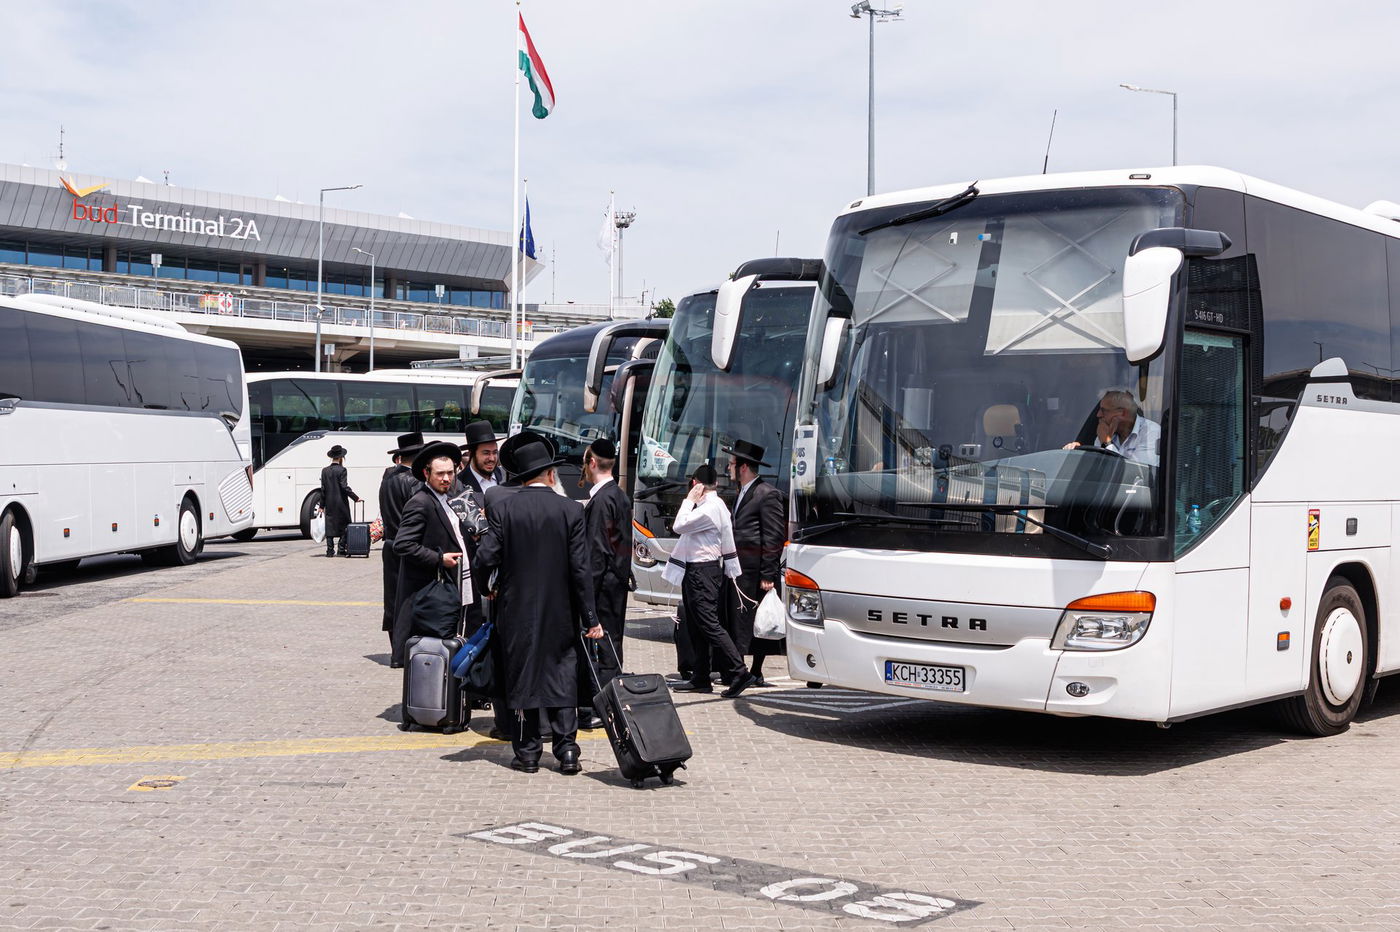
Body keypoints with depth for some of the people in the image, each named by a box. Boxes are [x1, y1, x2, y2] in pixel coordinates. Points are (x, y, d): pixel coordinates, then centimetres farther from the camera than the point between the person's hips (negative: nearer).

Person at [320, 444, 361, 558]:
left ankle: (330, 550, 5)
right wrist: (356, 498, -8)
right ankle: (342, 550, 2)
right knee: (343, 526, 5)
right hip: (340, 503, -4)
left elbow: (323, 489, 6)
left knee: (329, 526, 7)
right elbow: (344, 487, -15)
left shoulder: (325, 471, 5)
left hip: (329, 503, 4)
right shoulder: (341, 470, -10)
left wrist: (322, 506, 9)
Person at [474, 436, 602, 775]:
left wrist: (482, 588, 12)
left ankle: (527, 751, 12)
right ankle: (567, 750, 4)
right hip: (560, 612, 0)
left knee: (522, 678, 8)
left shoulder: (502, 507, -6)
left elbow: (486, 557, -10)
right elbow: (580, 569, -6)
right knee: (563, 678, 7)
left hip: (516, 610, 0)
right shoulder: (570, 511, -5)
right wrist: (590, 618, -1)